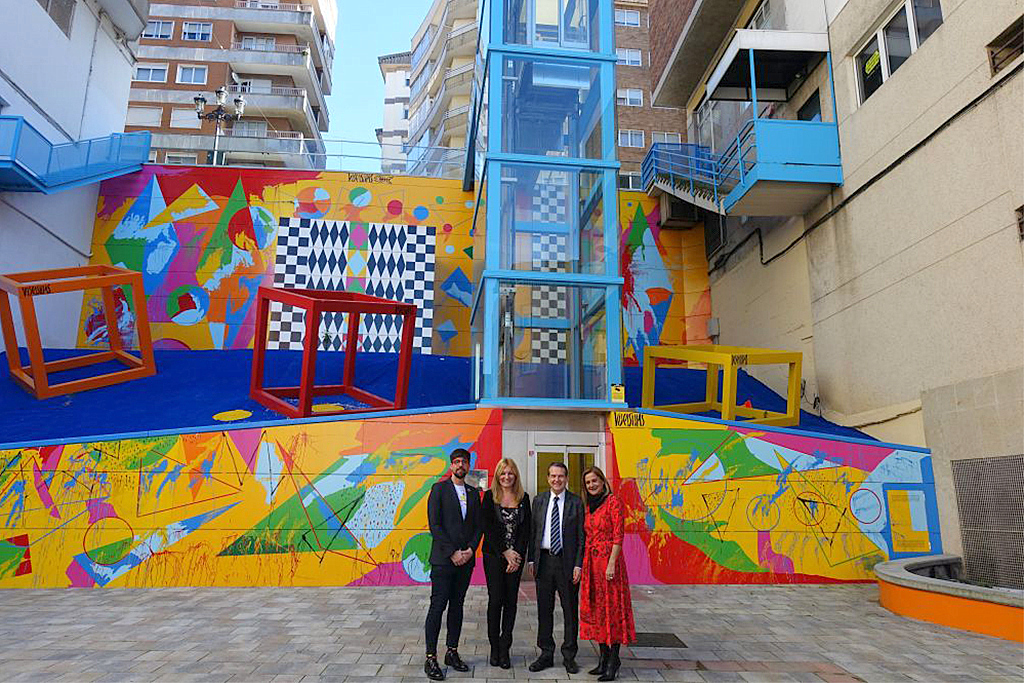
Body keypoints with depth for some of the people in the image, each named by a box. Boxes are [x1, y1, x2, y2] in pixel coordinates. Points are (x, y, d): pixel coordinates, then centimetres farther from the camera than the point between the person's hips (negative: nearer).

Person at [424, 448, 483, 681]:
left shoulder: (473, 493, 12)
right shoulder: (439, 489, -3)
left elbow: (478, 525, 12)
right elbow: (434, 524, -9)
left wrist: (471, 549, -5)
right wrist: (452, 552, -13)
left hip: (466, 559, 5)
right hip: (443, 559, -5)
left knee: (457, 605, 11)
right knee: (437, 607, -3)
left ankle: (452, 653, 21)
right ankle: (430, 658, 3)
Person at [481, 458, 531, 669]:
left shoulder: (523, 498, 5)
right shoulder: (489, 496, -1)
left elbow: (526, 529, 3)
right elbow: (488, 528, -6)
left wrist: (517, 554, -8)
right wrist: (505, 552, -10)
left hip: (516, 555, 2)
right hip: (493, 555, -2)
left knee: (511, 600, 4)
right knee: (495, 600, 0)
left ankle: (505, 648, 12)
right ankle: (495, 648, 13)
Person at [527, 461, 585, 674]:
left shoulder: (576, 503, -2)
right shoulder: (539, 501, 7)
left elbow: (581, 536, -3)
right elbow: (533, 531, 9)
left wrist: (578, 564, -8)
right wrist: (531, 559, 3)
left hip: (567, 562, -2)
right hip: (544, 560, 3)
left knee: (570, 610, 7)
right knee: (544, 609, 10)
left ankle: (569, 656, 21)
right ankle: (546, 654, 23)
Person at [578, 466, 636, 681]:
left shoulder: (613, 502, -9)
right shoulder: (588, 506, 13)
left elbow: (618, 536, -13)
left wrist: (611, 564, -19)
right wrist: (583, 563, 10)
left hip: (608, 559, -8)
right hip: (591, 561, 8)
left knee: (611, 607, -2)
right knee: (596, 607, 11)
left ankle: (613, 662, 6)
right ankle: (604, 658, 20)